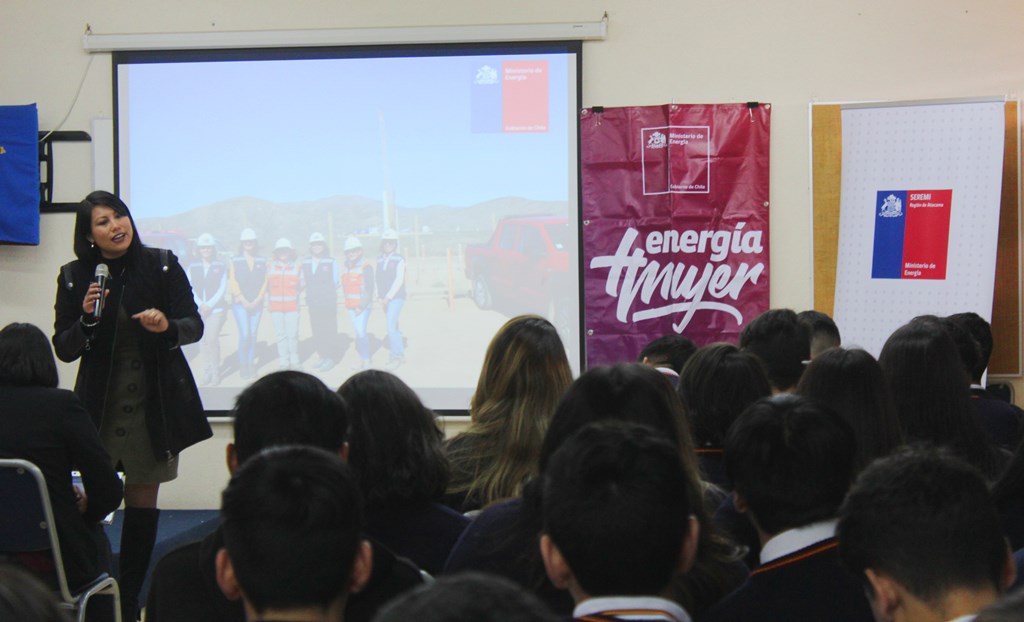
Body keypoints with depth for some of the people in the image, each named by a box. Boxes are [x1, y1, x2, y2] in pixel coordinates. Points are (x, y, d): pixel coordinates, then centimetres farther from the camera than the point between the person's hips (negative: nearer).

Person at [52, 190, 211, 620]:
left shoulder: (162, 265, -1)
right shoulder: (74, 277, 1)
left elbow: (194, 326, -1)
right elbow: (63, 349, 2)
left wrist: (167, 326, -23)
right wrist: (86, 319, -17)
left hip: (154, 403, 0)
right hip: (99, 404, 0)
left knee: (142, 501, 5)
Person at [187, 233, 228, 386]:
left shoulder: (220, 267, 4)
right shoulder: (193, 267, 10)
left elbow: (222, 289, 0)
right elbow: (190, 288, 5)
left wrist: (209, 305, -9)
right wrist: (200, 304, -8)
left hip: (216, 308, -3)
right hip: (198, 309, 3)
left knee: (212, 339, -12)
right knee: (202, 340, 2)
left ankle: (215, 372, -6)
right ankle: (206, 372, 10)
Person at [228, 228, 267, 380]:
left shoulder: (262, 261, 9)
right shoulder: (235, 260, 4)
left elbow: (264, 282, 5)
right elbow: (233, 282, 0)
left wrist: (256, 301, -5)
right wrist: (244, 300, -8)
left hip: (257, 303, 2)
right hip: (240, 303, -2)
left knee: (253, 334, 2)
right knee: (244, 334, -11)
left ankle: (251, 365, 10)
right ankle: (242, 365, -1)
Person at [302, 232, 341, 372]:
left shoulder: (331, 262, -2)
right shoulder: (305, 263, 9)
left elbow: (336, 281, 0)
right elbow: (303, 281, 11)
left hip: (328, 302, -4)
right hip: (313, 302, 4)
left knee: (329, 330, -5)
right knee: (316, 331, 7)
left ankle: (330, 358, -1)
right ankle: (322, 356, 16)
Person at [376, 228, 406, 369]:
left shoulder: (399, 260, -7)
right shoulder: (380, 259, 10)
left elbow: (399, 280, -12)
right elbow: (378, 279, 12)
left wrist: (388, 296, -15)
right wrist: (380, 296, 3)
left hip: (396, 297, -6)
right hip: (385, 298, 6)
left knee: (391, 326, -16)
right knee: (393, 326, 12)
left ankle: (396, 356, -11)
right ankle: (400, 354, 21)